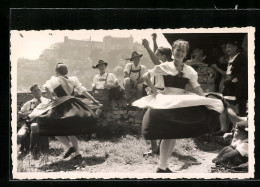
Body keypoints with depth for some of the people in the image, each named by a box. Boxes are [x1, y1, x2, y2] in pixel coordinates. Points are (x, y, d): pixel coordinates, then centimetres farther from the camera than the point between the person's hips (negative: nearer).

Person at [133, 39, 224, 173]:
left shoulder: (189, 71, 8)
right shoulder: (165, 67, -1)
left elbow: (197, 88, 5)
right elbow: (145, 76, 3)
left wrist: (206, 101, -9)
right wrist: (154, 90, -5)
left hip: (182, 104, 4)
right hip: (165, 103, -4)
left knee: (175, 135, 5)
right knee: (166, 134, -8)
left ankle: (164, 165, 15)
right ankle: (161, 167, -2)